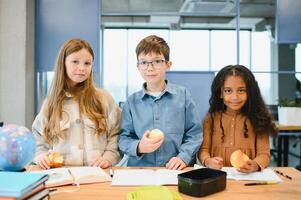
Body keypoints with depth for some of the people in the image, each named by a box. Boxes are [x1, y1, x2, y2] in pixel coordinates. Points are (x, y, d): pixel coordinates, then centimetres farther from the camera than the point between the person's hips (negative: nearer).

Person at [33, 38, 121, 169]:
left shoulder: (104, 98, 7)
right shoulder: (51, 102, 11)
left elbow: (116, 133, 8)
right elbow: (38, 141, 15)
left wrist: (108, 157, -5)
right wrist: (42, 156, -3)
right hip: (60, 172, 3)